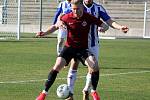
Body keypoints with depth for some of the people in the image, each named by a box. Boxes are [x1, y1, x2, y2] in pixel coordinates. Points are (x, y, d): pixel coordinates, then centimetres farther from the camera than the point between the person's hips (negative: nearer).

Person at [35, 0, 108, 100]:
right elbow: (56, 26, 6)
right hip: (69, 47, 0)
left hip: (83, 48, 0)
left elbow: (103, 24, -3)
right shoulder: (67, 17, -10)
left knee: (95, 66, -22)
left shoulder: (89, 17, -10)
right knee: (57, 66, -18)